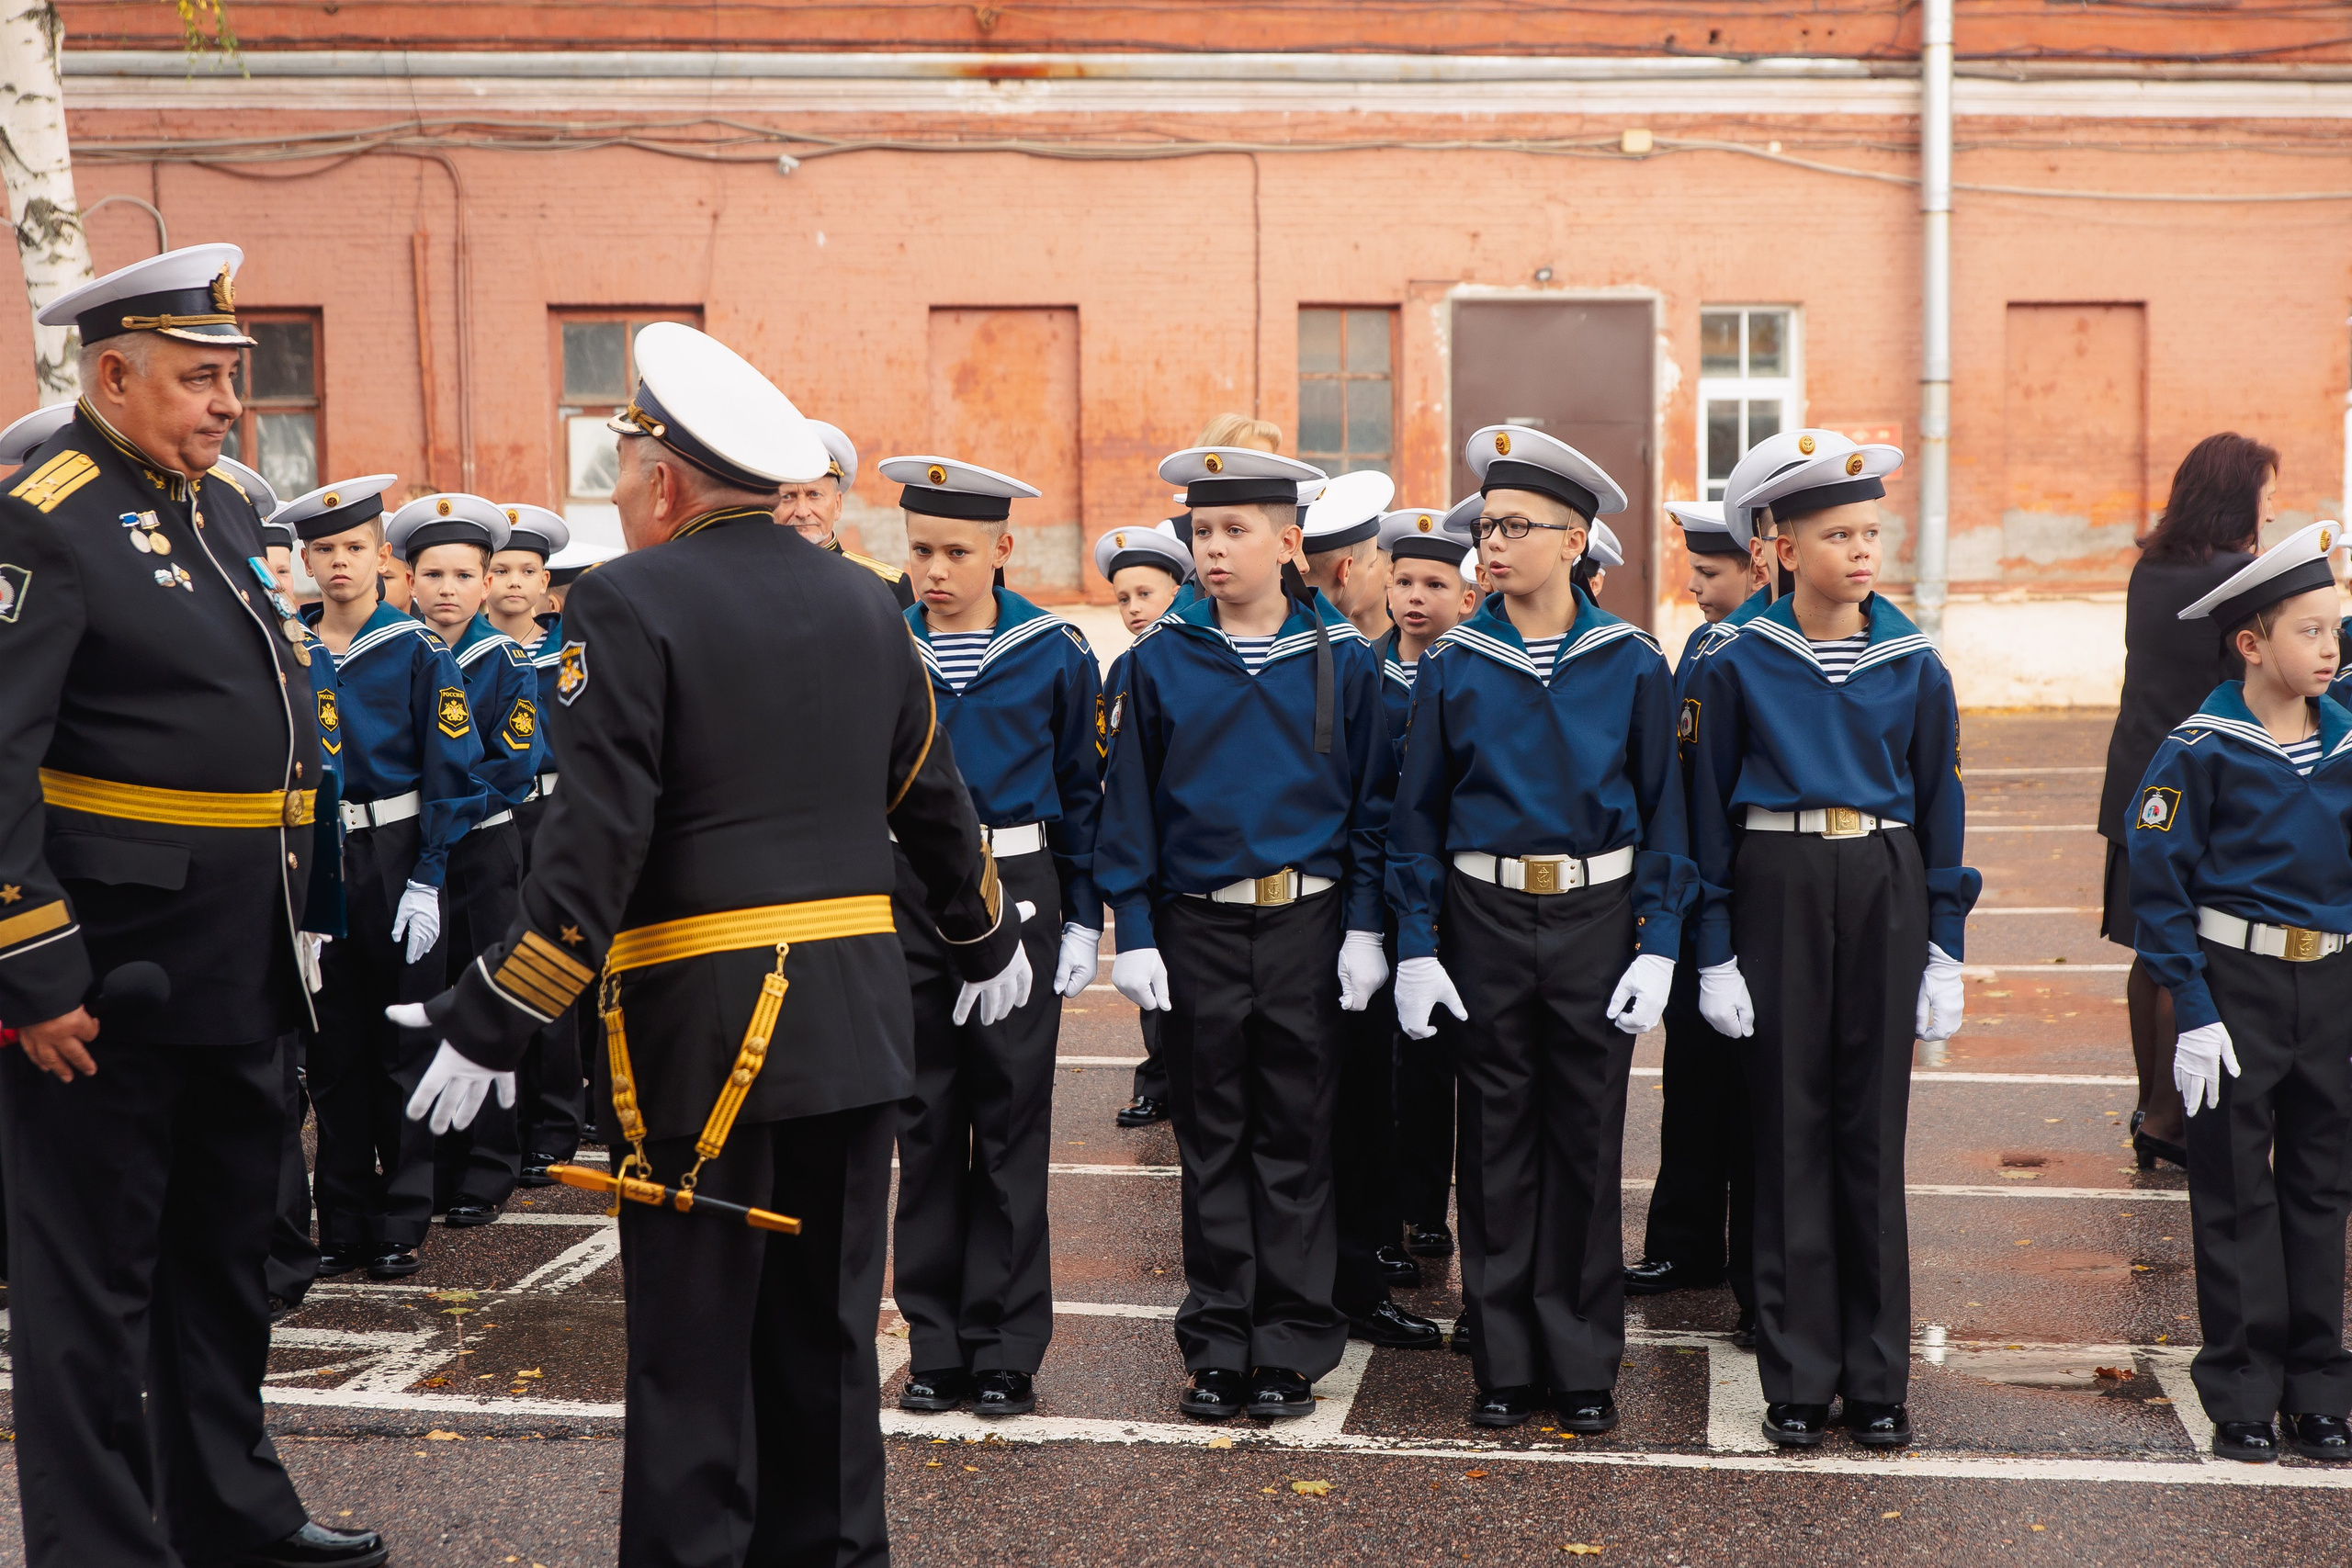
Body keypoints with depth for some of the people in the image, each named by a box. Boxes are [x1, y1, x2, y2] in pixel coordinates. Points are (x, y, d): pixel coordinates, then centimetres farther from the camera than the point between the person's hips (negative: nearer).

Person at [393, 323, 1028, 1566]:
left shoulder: (629, 606, -10)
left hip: (702, 1029, -6)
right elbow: (934, 801, 18)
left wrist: (486, 1027, -13)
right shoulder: (863, 603, 10)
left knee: (694, 1348, 2)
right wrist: (988, 942, 32)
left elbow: (590, 852, -17)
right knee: (827, 1329, 15)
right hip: (858, 1020, 6)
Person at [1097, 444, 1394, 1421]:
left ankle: (1293, 1348, 15)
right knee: (1213, 1146, 7)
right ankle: (1219, 1349, 17)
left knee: (1296, 1141, 5)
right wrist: (1134, 930, -2)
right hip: (1197, 929, 1)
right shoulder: (1160, 660, 2)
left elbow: (1372, 801, 4)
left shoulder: (1342, 659, 1)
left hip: (1306, 924, -1)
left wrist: (1363, 927, -2)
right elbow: (1130, 801, 4)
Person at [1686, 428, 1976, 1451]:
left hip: (1885, 887, 2)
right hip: (1777, 886, -1)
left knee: (1873, 1130, 5)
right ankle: (1798, 1381, 12)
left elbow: (1940, 802, 8)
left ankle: (1878, 1382, 15)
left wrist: (1944, 948, 4)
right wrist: (1715, 953, -3)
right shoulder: (1737, 664, -1)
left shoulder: (1913, 663, 4)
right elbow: (1708, 810, 1)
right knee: (1790, 1129, 2)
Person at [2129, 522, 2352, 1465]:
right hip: (2237, 978, -5)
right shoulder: (2203, 749, -10)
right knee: (2236, 1190, 2)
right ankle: (2243, 1394, 12)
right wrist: (2191, 1008, -13)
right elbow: (2157, 881, -9)